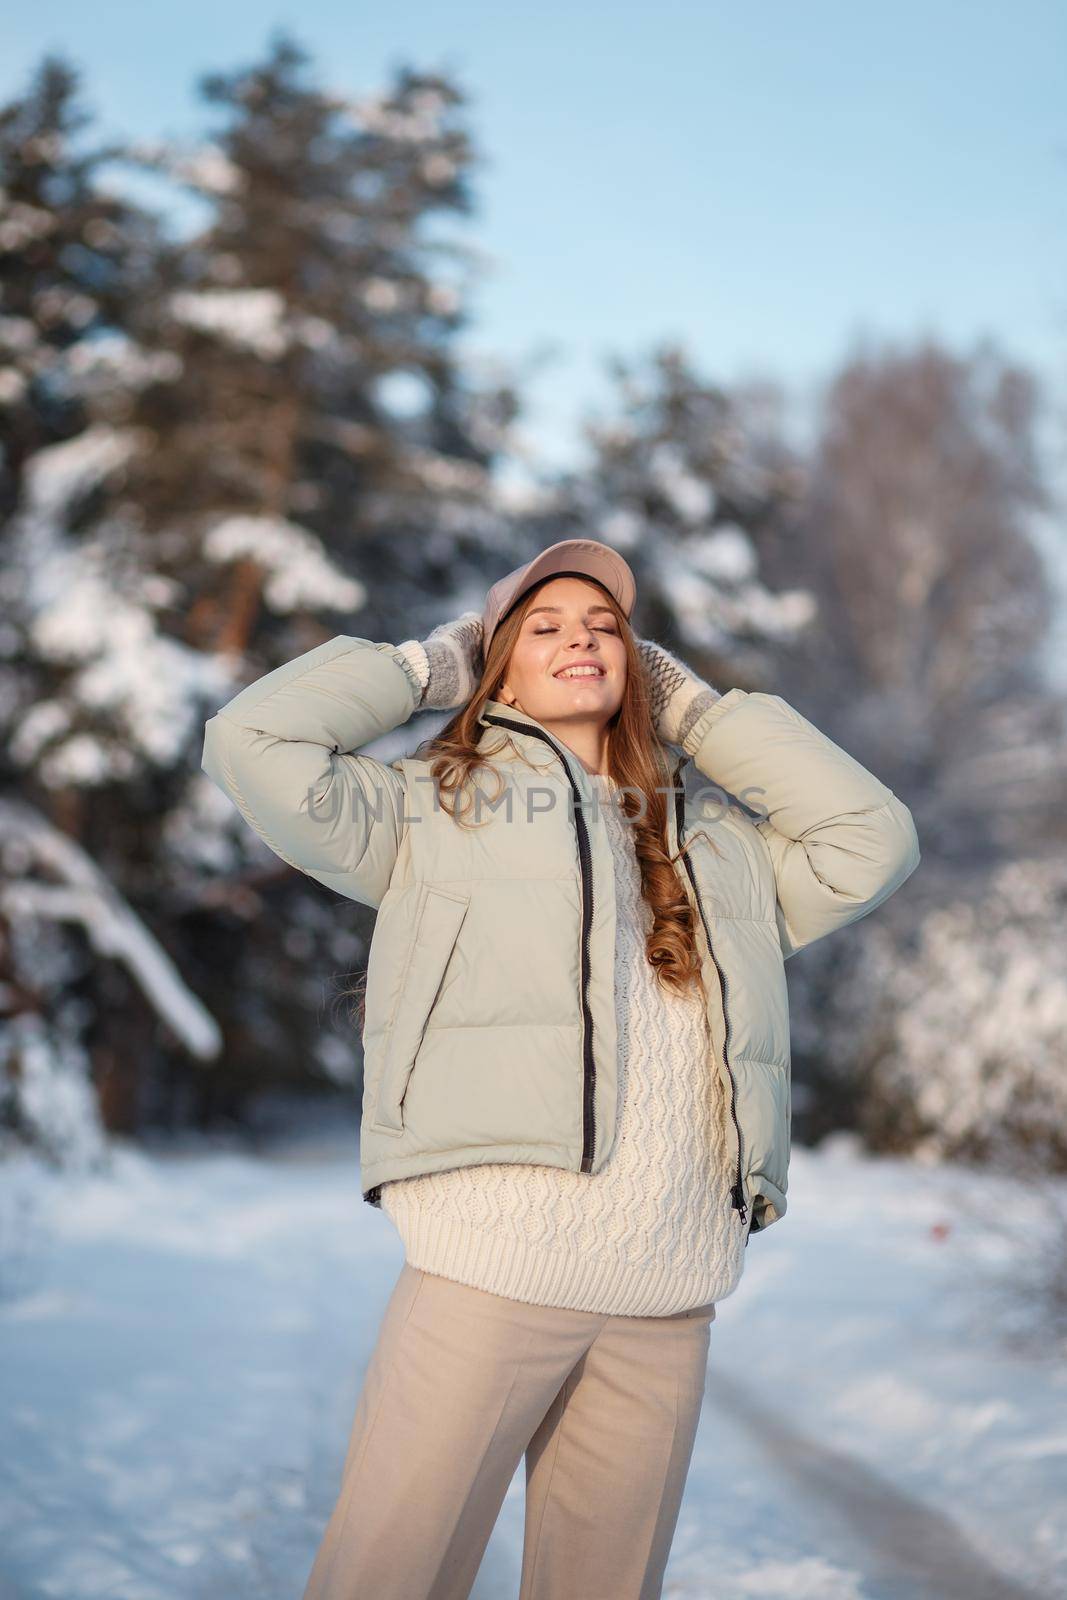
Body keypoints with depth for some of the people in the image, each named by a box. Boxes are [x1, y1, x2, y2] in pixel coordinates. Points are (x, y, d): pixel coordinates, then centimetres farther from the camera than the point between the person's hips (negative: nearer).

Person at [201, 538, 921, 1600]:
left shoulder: (718, 842, 23)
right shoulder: (438, 807, 13)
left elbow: (872, 842, 15)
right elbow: (254, 742, 3)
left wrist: (700, 710, 21)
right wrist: (423, 667, 16)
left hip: (668, 1303, 4)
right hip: (491, 1266, -3)